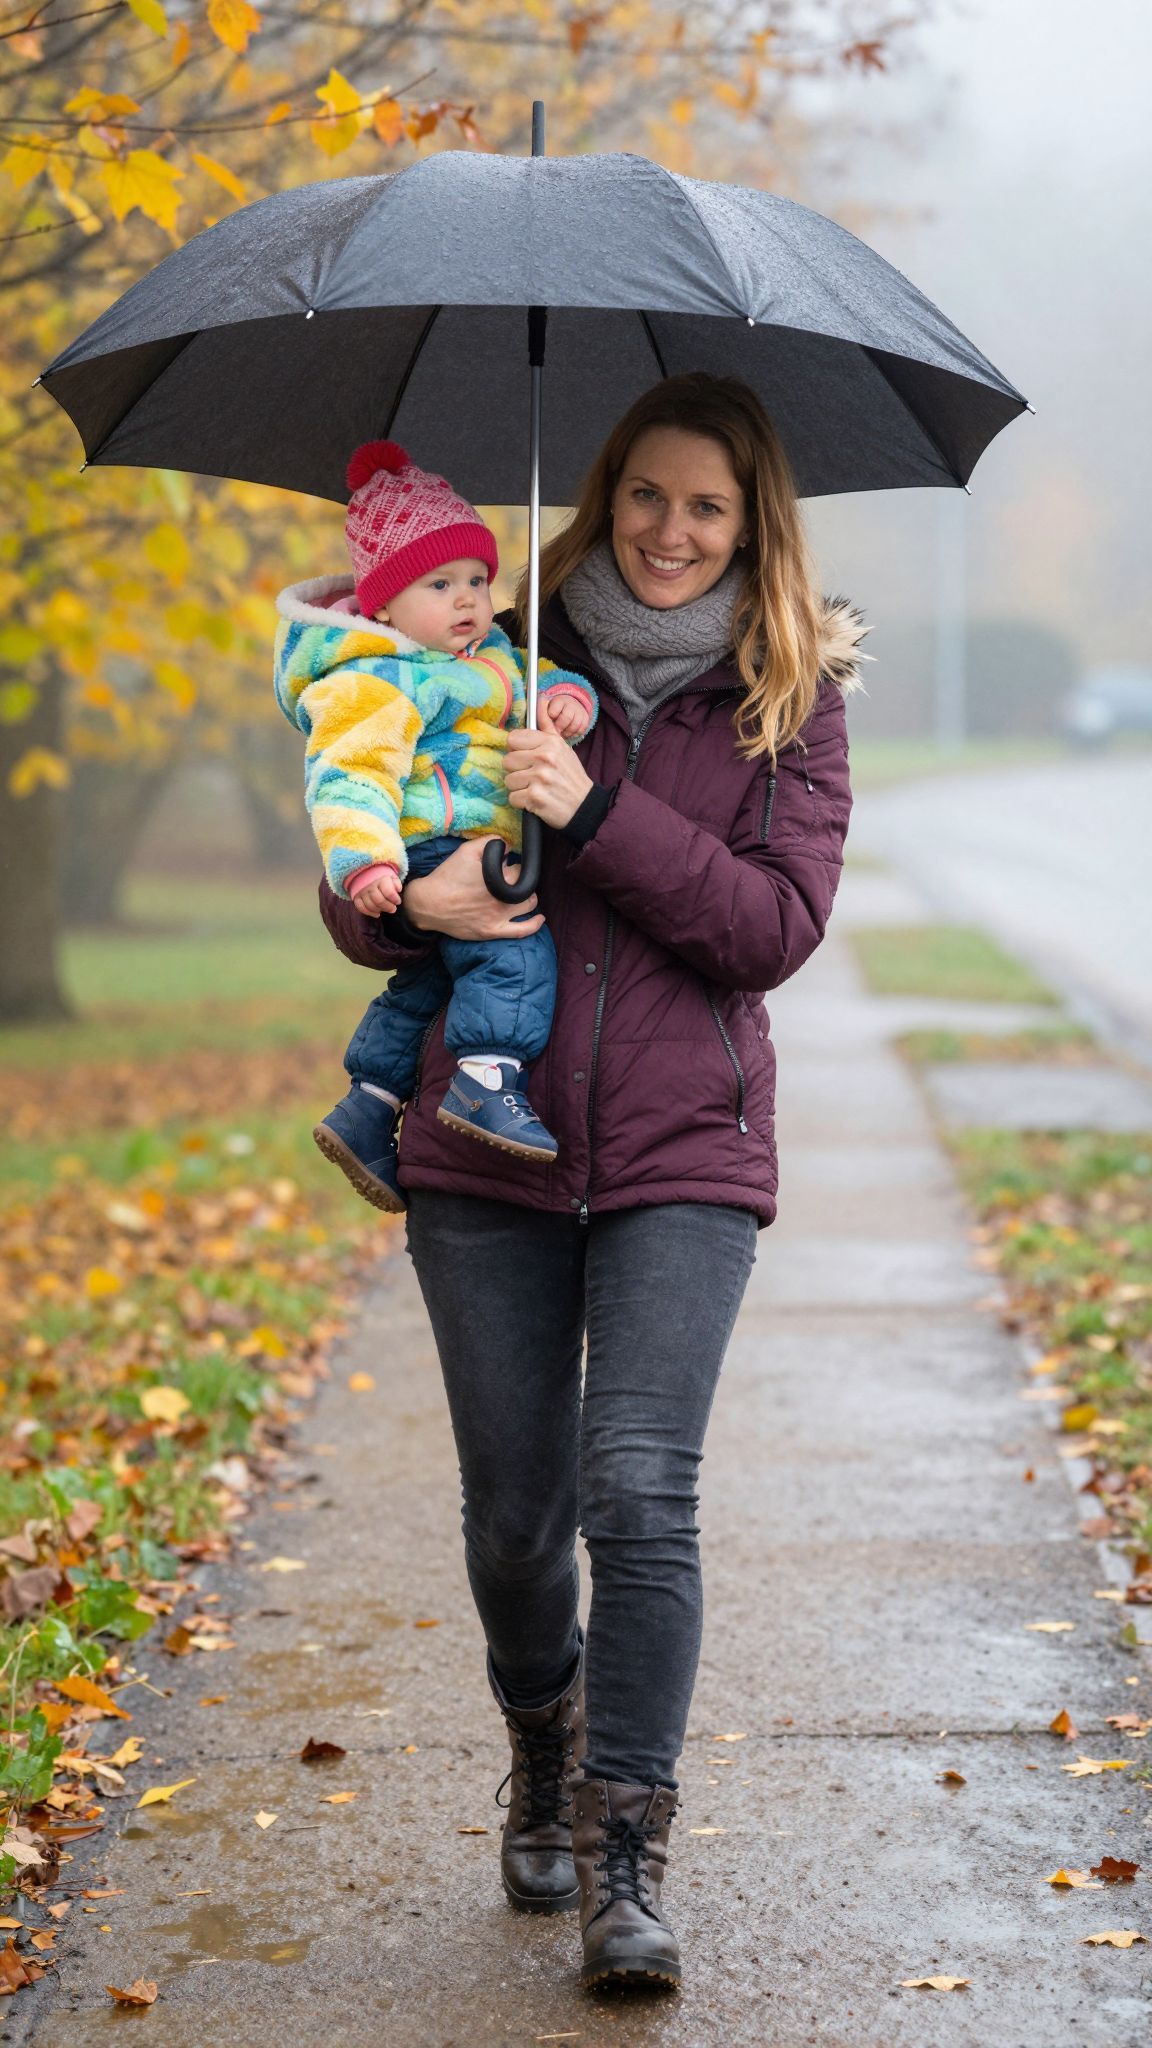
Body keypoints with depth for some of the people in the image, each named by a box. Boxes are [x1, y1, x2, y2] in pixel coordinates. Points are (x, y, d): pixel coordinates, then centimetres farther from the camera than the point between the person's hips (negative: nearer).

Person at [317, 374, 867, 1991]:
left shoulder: (789, 699, 4)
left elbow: (778, 926, -8)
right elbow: (353, 893, 8)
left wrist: (600, 815, -17)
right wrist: (410, 899, -16)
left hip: (683, 1150, -1)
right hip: (488, 1142, 2)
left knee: (640, 1491, -14)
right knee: (515, 1512, 6)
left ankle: (627, 1855, -3)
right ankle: (544, 1753, 35)